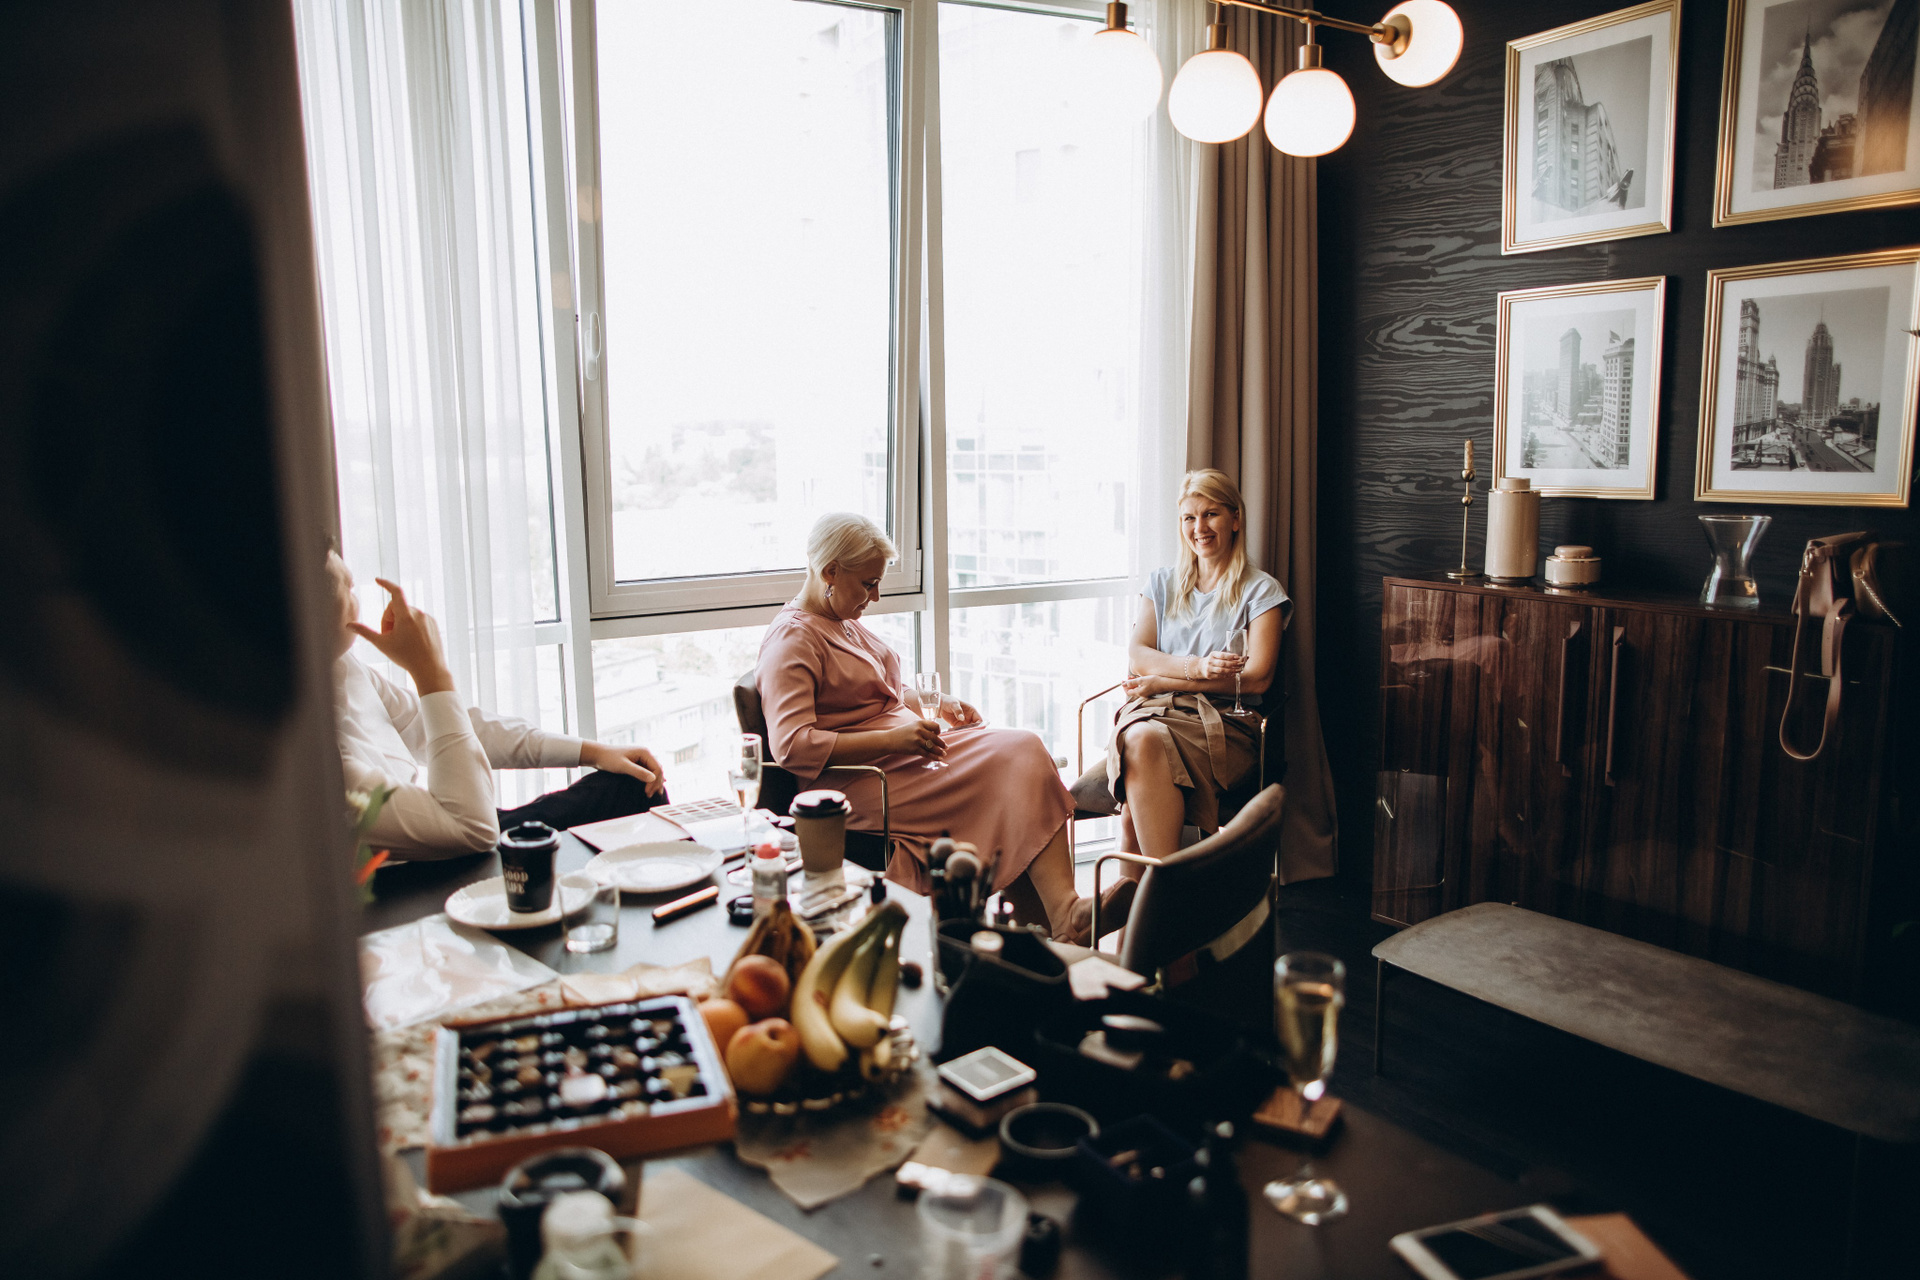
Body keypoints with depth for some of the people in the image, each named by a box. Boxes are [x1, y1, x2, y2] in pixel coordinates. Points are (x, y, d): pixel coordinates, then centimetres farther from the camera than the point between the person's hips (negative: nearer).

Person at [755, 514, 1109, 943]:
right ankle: (1062, 916, -25)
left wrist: (938, 705, 14)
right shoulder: (792, 641, -11)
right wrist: (893, 738, -24)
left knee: (1022, 750, -14)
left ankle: (1059, 913, -27)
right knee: (1014, 758, -22)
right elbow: (791, 746, -23)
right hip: (862, 786, -9)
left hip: (903, 749, 10)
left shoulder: (843, 623, 20)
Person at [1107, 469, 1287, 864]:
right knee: (1140, 738, -36)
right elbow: (1136, 657, 10)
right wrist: (1195, 667, -11)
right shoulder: (1162, 584, 23)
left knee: (1145, 744, -36)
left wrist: (1162, 682, -7)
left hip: (1225, 720, -3)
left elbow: (1256, 679, -2)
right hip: (1152, 711, 3)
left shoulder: (1262, 590, 10)